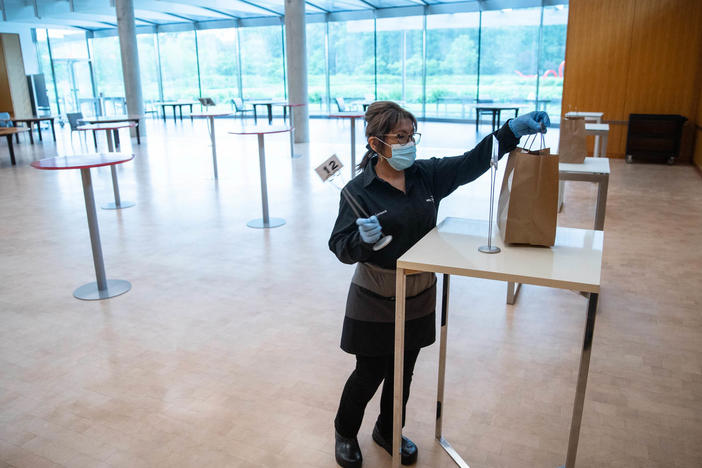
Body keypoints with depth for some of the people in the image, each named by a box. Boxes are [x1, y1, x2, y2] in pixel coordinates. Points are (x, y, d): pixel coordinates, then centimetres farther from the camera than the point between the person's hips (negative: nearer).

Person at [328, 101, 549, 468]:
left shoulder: (427, 175, -2)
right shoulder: (359, 190, -16)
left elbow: (471, 163, -5)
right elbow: (340, 246, -15)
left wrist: (514, 130, -17)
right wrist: (362, 239, -37)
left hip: (418, 296, 5)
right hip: (375, 301, -5)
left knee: (403, 372, 19)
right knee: (369, 374, 9)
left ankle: (388, 431, 44)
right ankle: (344, 433, 38)